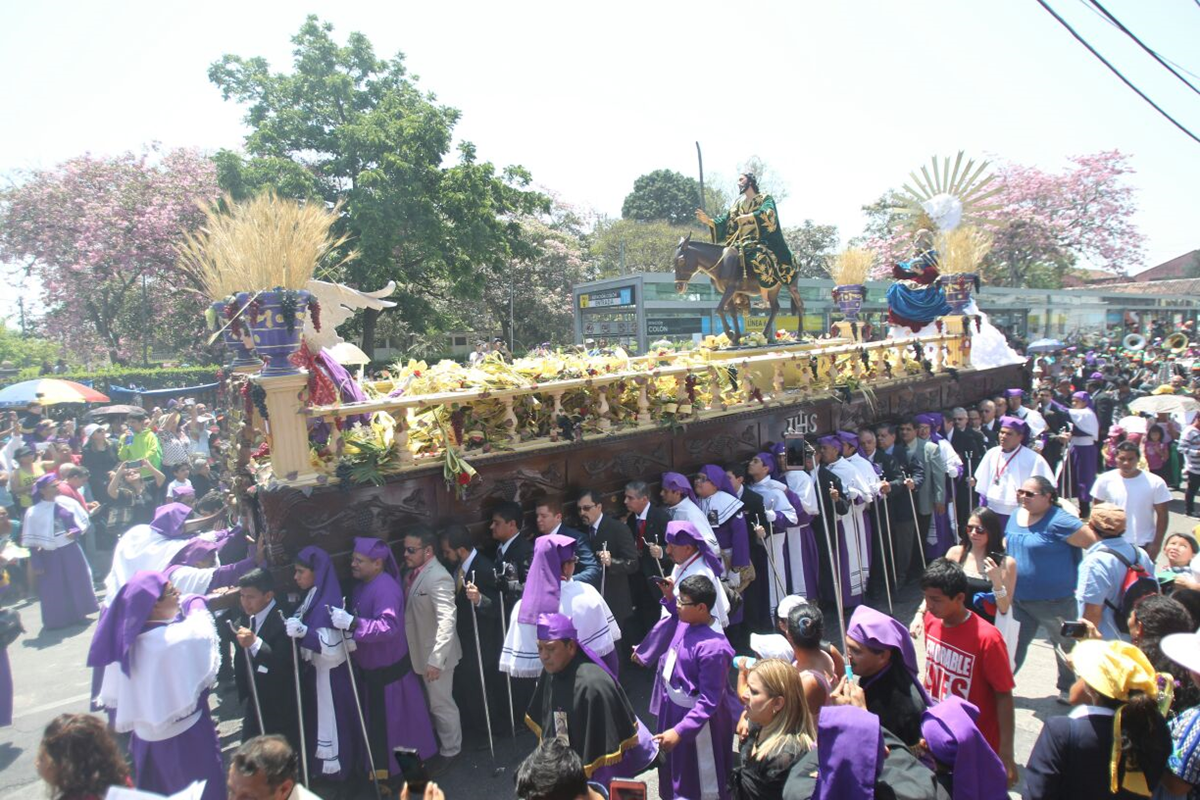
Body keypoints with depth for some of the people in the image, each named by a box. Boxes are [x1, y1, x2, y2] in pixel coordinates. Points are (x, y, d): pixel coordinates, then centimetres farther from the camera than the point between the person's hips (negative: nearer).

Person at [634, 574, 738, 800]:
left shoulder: (712, 648, -34)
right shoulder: (685, 623, -10)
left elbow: (709, 702, -29)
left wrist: (680, 731, -30)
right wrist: (668, 597, 4)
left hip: (695, 717, -8)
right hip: (673, 707, 8)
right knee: (675, 770, 31)